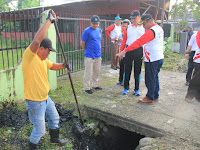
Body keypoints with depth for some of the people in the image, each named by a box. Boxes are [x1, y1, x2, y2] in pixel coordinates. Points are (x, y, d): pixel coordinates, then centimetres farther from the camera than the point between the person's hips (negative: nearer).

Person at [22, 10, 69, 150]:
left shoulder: (43, 59, 7)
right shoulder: (29, 56, -20)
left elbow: (52, 66, 25)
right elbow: (37, 40, -36)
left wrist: (62, 65, 2)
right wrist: (49, 20, -31)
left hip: (45, 98, 9)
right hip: (35, 102, -9)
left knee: (55, 118, 26)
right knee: (39, 130, 3)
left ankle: (55, 138, 49)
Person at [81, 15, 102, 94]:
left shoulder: (99, 30, 10)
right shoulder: (87, 31, -11)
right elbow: (82, 43, -8)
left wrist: (98, 51, 16)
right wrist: (88, 50, 4)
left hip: (98, 55, 7)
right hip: (89, 56, -7)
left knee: (97, 71, 15)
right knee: (88, 73, -1)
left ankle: (95, 85, 32)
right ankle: (87, 88, 11)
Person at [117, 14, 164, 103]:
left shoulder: (151, 31, -19)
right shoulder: (159, 29, 12)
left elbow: (138, 42, -26)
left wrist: (125, 51, -27)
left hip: (152, 60, -10)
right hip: (159, 58, 10)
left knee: (150, 79, 2)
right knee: (154, 77, 19)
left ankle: (150, 98, 14)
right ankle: (155, 96, 31)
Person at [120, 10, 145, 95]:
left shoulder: (144, 28, 5)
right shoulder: (128, 28, 12)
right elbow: (124, 40, 12)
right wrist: (121, 51, 6)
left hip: (139, 51, -2)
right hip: (129, 50, 2)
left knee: (137, 71, 5)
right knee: (127, 70, 6)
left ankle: (137, 89, 17)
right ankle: (126, 88, 19)